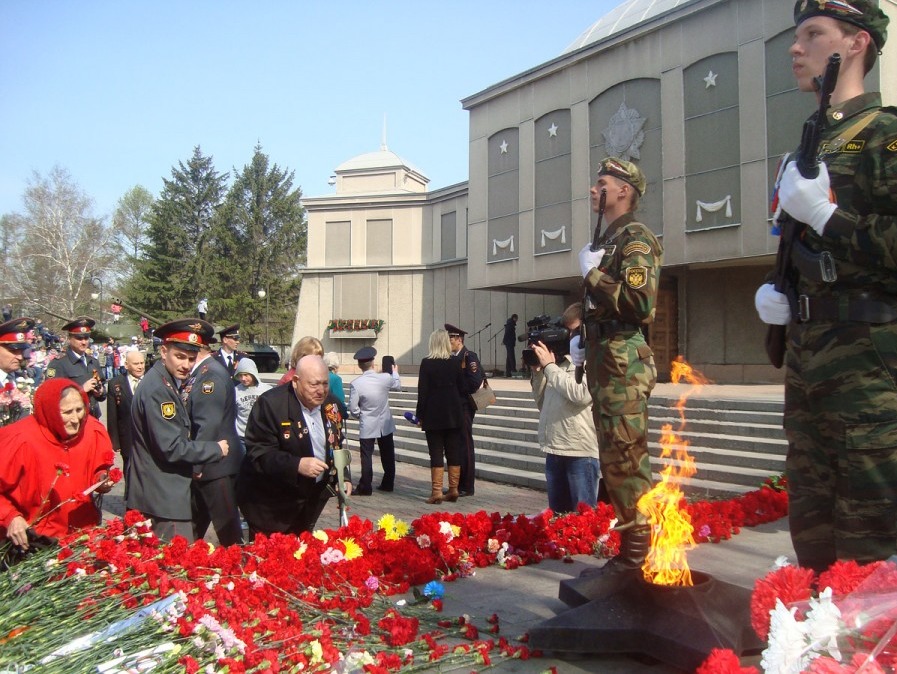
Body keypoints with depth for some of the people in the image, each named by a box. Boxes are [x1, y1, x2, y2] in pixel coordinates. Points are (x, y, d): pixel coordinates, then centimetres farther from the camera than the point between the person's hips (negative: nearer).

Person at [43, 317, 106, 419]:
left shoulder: (94, 362, 14)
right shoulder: (58, 364, -7)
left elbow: (102, 385, 24)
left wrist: (101, 392, 3)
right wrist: (81, 389, -17)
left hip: (93, 419, 6)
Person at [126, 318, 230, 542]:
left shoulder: (170, 382, 9)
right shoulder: (156, 390, -21)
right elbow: (171, 448, -23)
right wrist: (215, 449, -13)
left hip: (165, 490, 10)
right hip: (164, 497, -10)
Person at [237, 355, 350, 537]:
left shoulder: (331, 406, 1)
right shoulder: (271, 403, -18)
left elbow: (337, 445, 14)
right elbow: (257, 452, -22)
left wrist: (343, 477, 0)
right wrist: (297, 465, -34)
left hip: (312, 500, 5)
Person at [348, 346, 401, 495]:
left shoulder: (355, 384, -17)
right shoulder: (385, 378, -11)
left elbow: (353, 409, -12)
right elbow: (398, 386, 12)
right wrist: (395, 372, 30)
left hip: (367, 426, -3)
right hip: (385, 424, 3)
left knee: (366, 456, 3)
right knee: (387, 455, 14)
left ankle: (365, 487, 4)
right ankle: (388, 484, 23)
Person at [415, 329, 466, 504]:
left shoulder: (427, 363, -9)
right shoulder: (456, 362, 0)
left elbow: (422, 391, -7)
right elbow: (462, 388, 5)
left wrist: (420, 414, 1)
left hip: (433, 415, -3)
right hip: (454, 414, 3)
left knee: (436, 453, 1)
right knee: (454, 453, 9)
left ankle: (437, 492, 1)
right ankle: (453, 490, 14)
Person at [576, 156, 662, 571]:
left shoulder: (635, 238, -9)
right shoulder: (608, 240, 20)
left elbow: (640, 302, -22)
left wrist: (591, 274, -14)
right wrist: (584, 339, 16)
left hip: (623, 363, -10)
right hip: (604, 361, 10)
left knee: (625, 458, -7)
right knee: (616, 459, 14)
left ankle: (638, 550, 2)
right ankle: (632, 544, 25)